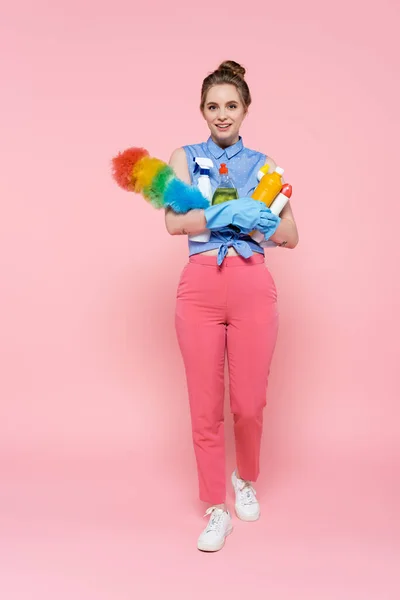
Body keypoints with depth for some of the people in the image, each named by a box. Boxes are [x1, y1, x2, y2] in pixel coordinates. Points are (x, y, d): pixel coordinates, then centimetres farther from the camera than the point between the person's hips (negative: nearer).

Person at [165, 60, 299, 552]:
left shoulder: (263, 165, 13)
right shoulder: (185, 157, 10)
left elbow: (290, 236, 6)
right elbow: (174, 222, -7)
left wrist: (228, 216, -9)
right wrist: (232, 213, -18)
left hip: (253, 286, 1)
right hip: (200, 285, 0)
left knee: (249, 403, 5)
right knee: (205, 405, 3)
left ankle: (246, 480, 35)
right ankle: (216, 510, 19)